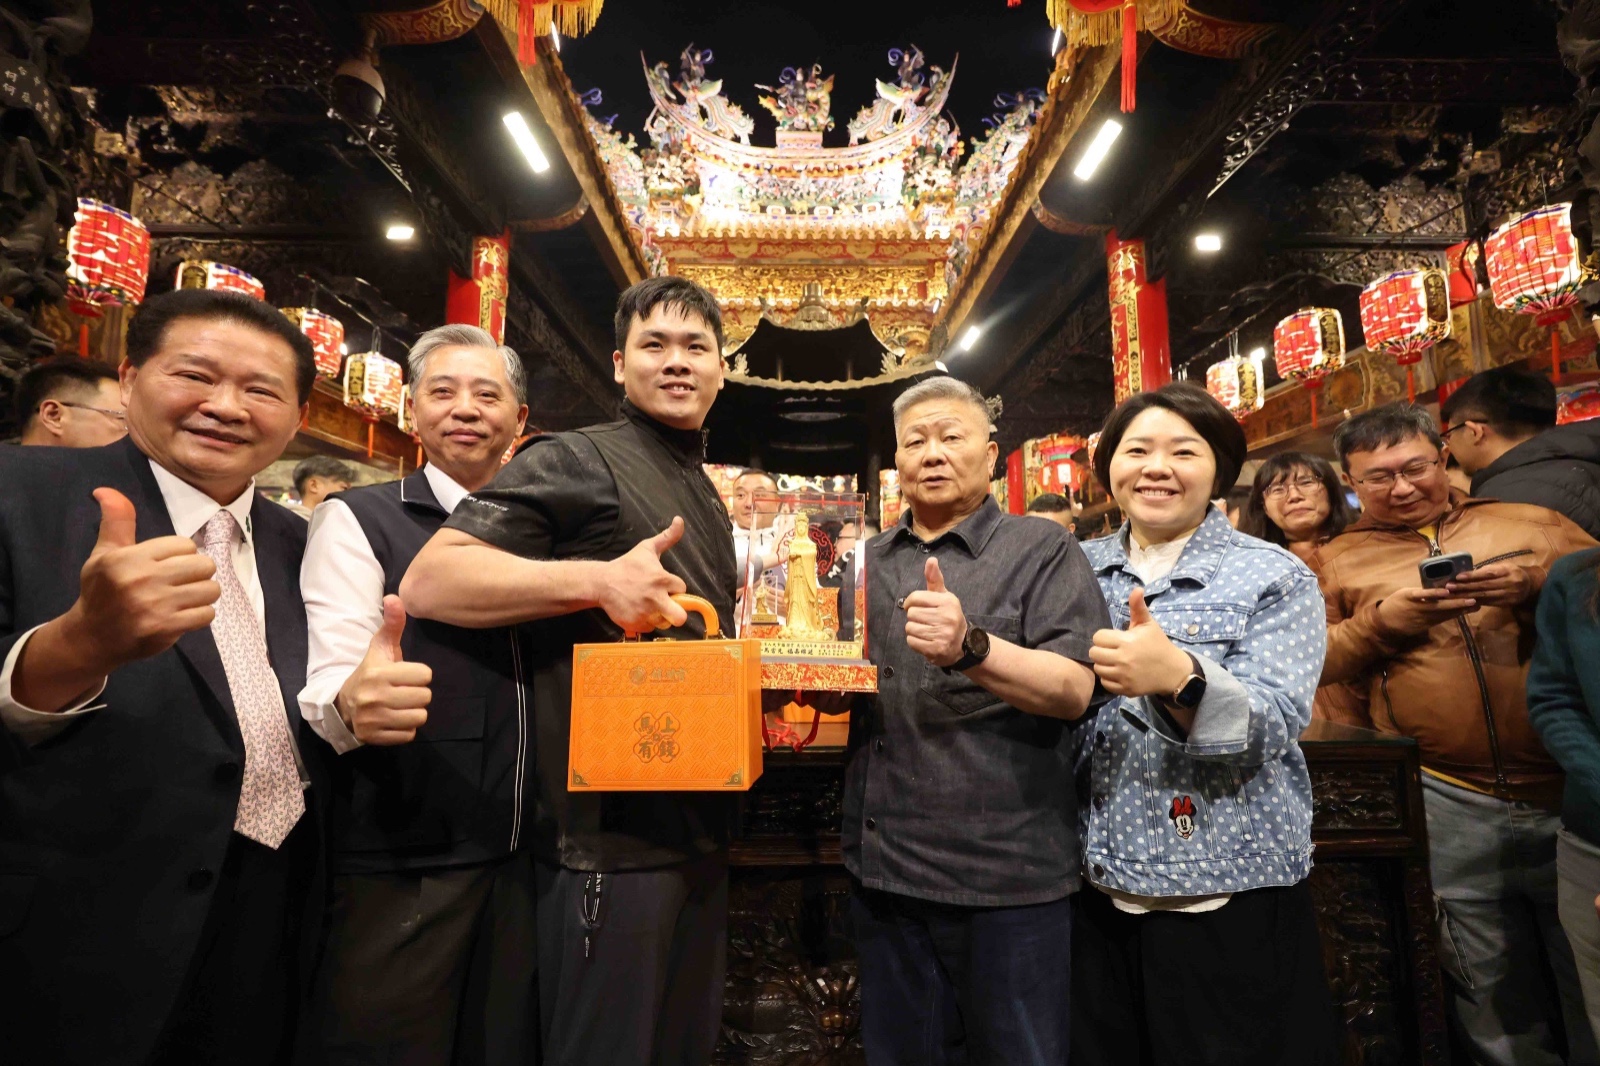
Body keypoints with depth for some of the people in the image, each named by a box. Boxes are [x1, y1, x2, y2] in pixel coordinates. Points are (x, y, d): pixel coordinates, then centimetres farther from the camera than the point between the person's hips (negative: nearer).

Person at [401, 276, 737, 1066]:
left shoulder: (707, 497, 16)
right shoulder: (578, 461, -9)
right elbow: (428, 581, -19)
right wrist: (597, 579, -29)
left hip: (699, 830, 9)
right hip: (609, 839, -8)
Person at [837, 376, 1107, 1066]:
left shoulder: (1042, 549, -4)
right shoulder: (868, 563, 11)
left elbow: (1074, 690, -15)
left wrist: (971, 648, -32)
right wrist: (811, 683, -4)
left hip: (1005, 872, -4)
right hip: (882, 865, 5)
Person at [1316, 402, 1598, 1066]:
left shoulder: (1529, 524, 6)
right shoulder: (1338, 560, 4)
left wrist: (1540, 583, -14)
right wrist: (1382, 622, -14)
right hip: (1447, 806, 0)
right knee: (1495, 997, 16)